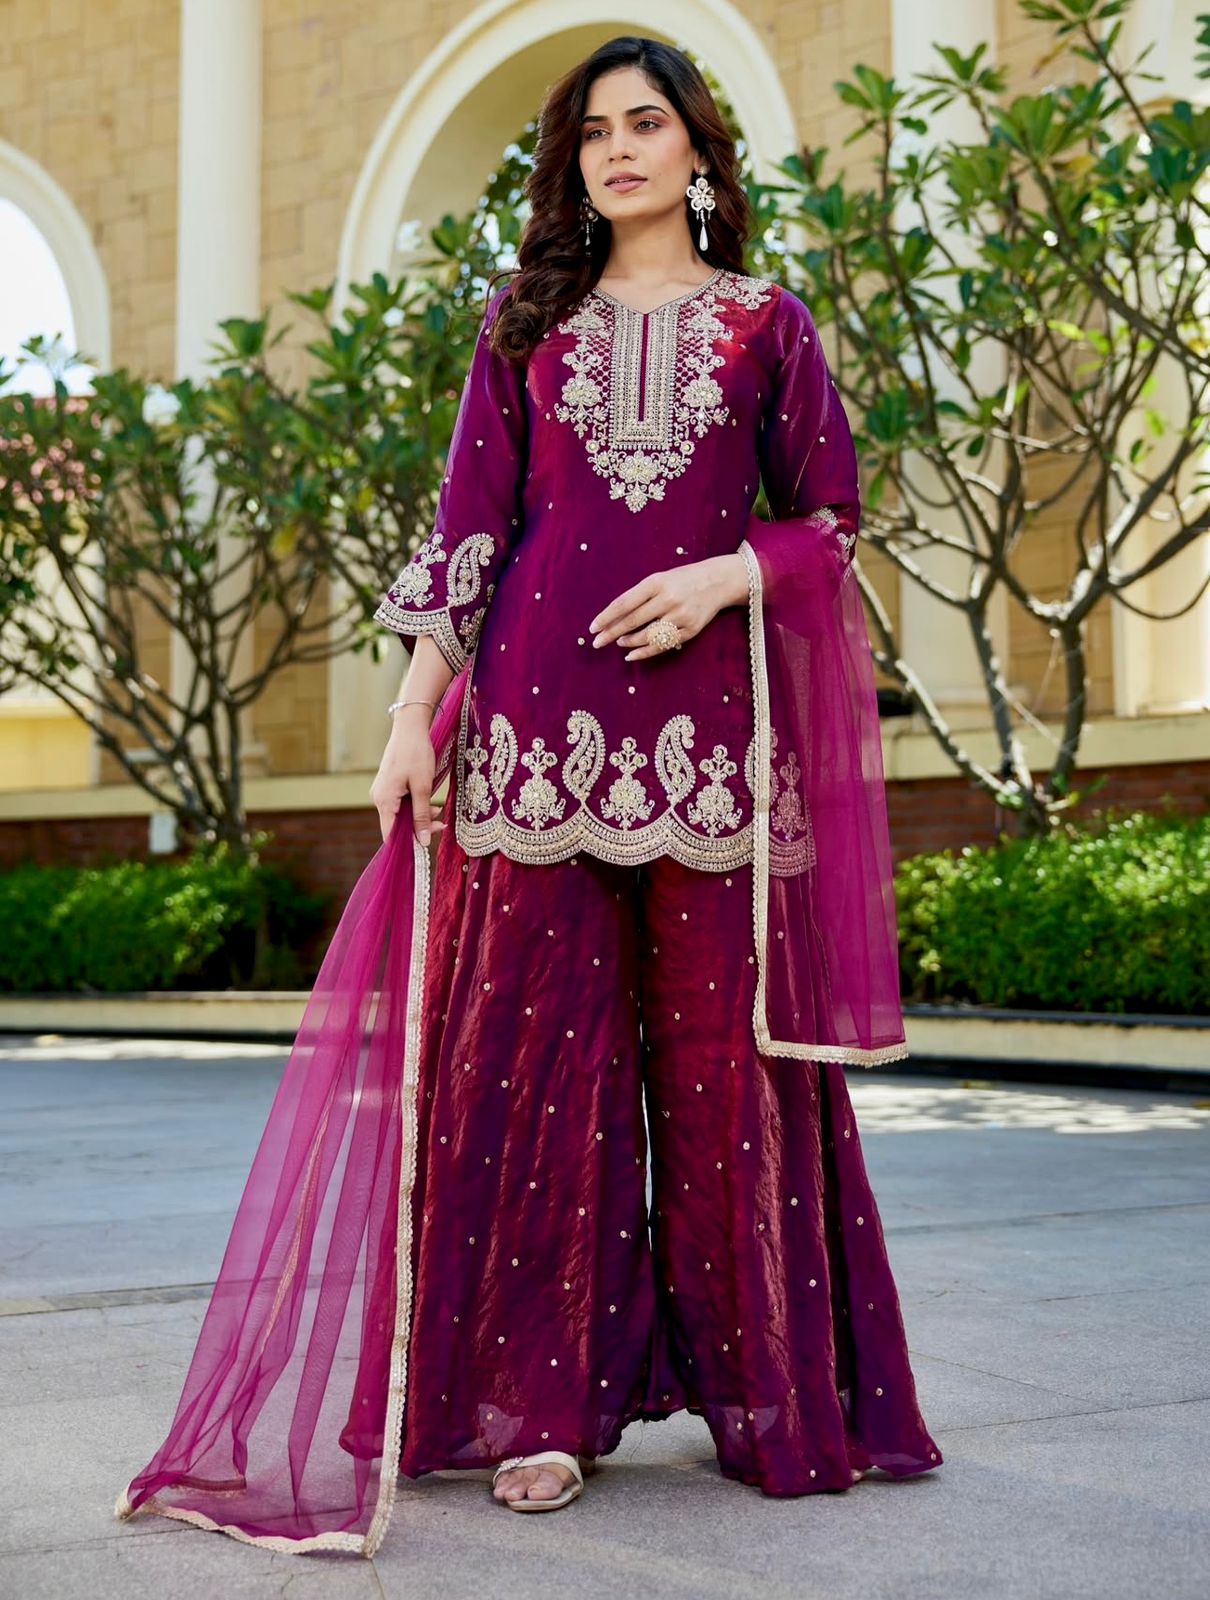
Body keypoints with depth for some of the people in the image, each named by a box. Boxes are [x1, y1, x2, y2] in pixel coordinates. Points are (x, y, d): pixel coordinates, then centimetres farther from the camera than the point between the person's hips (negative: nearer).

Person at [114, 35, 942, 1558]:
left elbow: (832, 516, 9)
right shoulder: (526, 322, 15)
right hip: (541, 717, 1)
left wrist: (725, 577, -10)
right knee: (541, 1044, -2)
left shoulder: (767, 322, 13)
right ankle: (547, 1397, 5)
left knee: (724, 1050, 0)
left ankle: (767, 1388, 12)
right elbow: (468, 527, 9)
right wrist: (416, 711, 0)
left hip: (712, 720, -1)